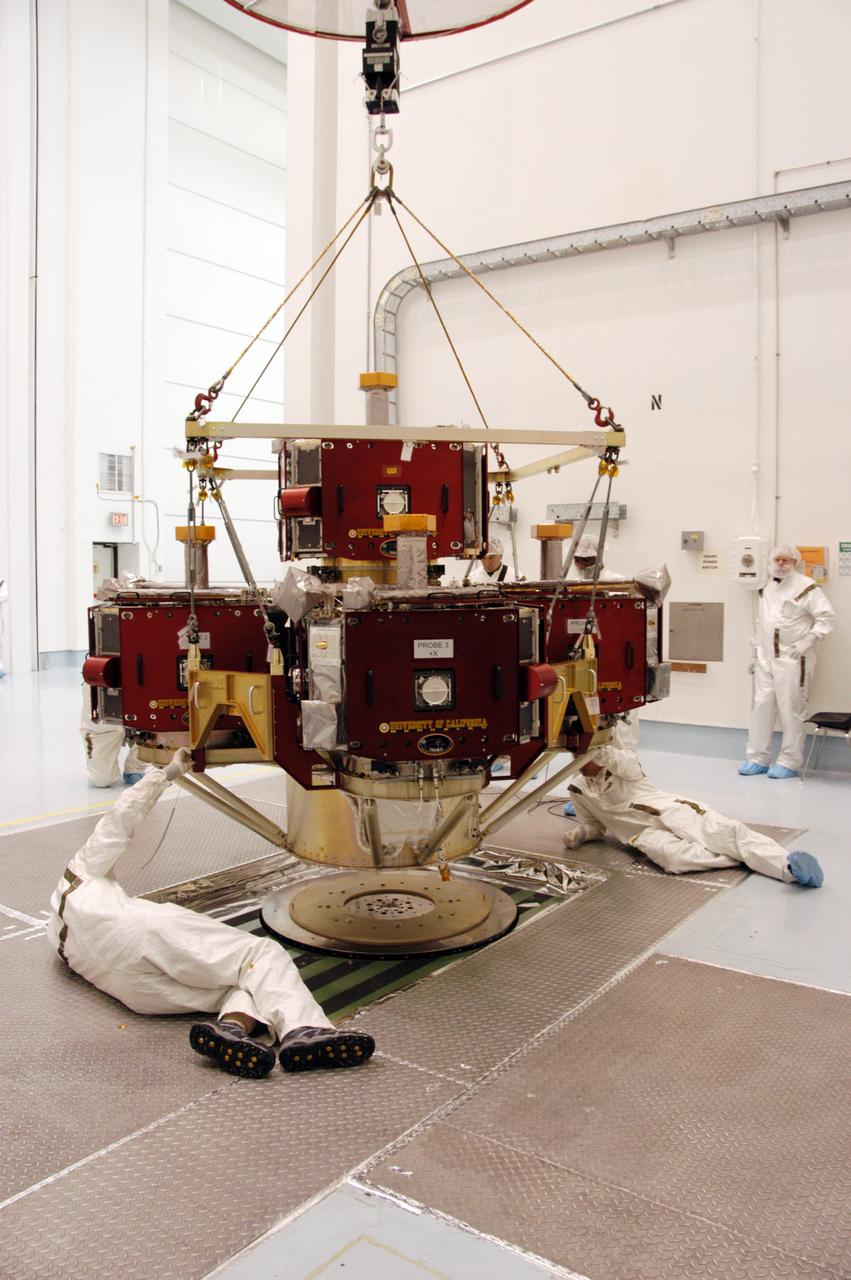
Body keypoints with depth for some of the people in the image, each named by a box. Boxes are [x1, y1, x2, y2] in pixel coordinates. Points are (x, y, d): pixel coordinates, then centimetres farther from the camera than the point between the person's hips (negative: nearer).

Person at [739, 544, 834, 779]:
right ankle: (757, 757, 16)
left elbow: (825, 617, -9)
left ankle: (790, 762, 7)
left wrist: (807, 641, -17)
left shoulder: (806, 587, -6)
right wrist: (755, 652, 20)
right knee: (761, 706, 7)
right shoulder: (767, 588, 15)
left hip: (792, 660, -6)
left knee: (791, 710, -2)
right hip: (766, 659, 6)